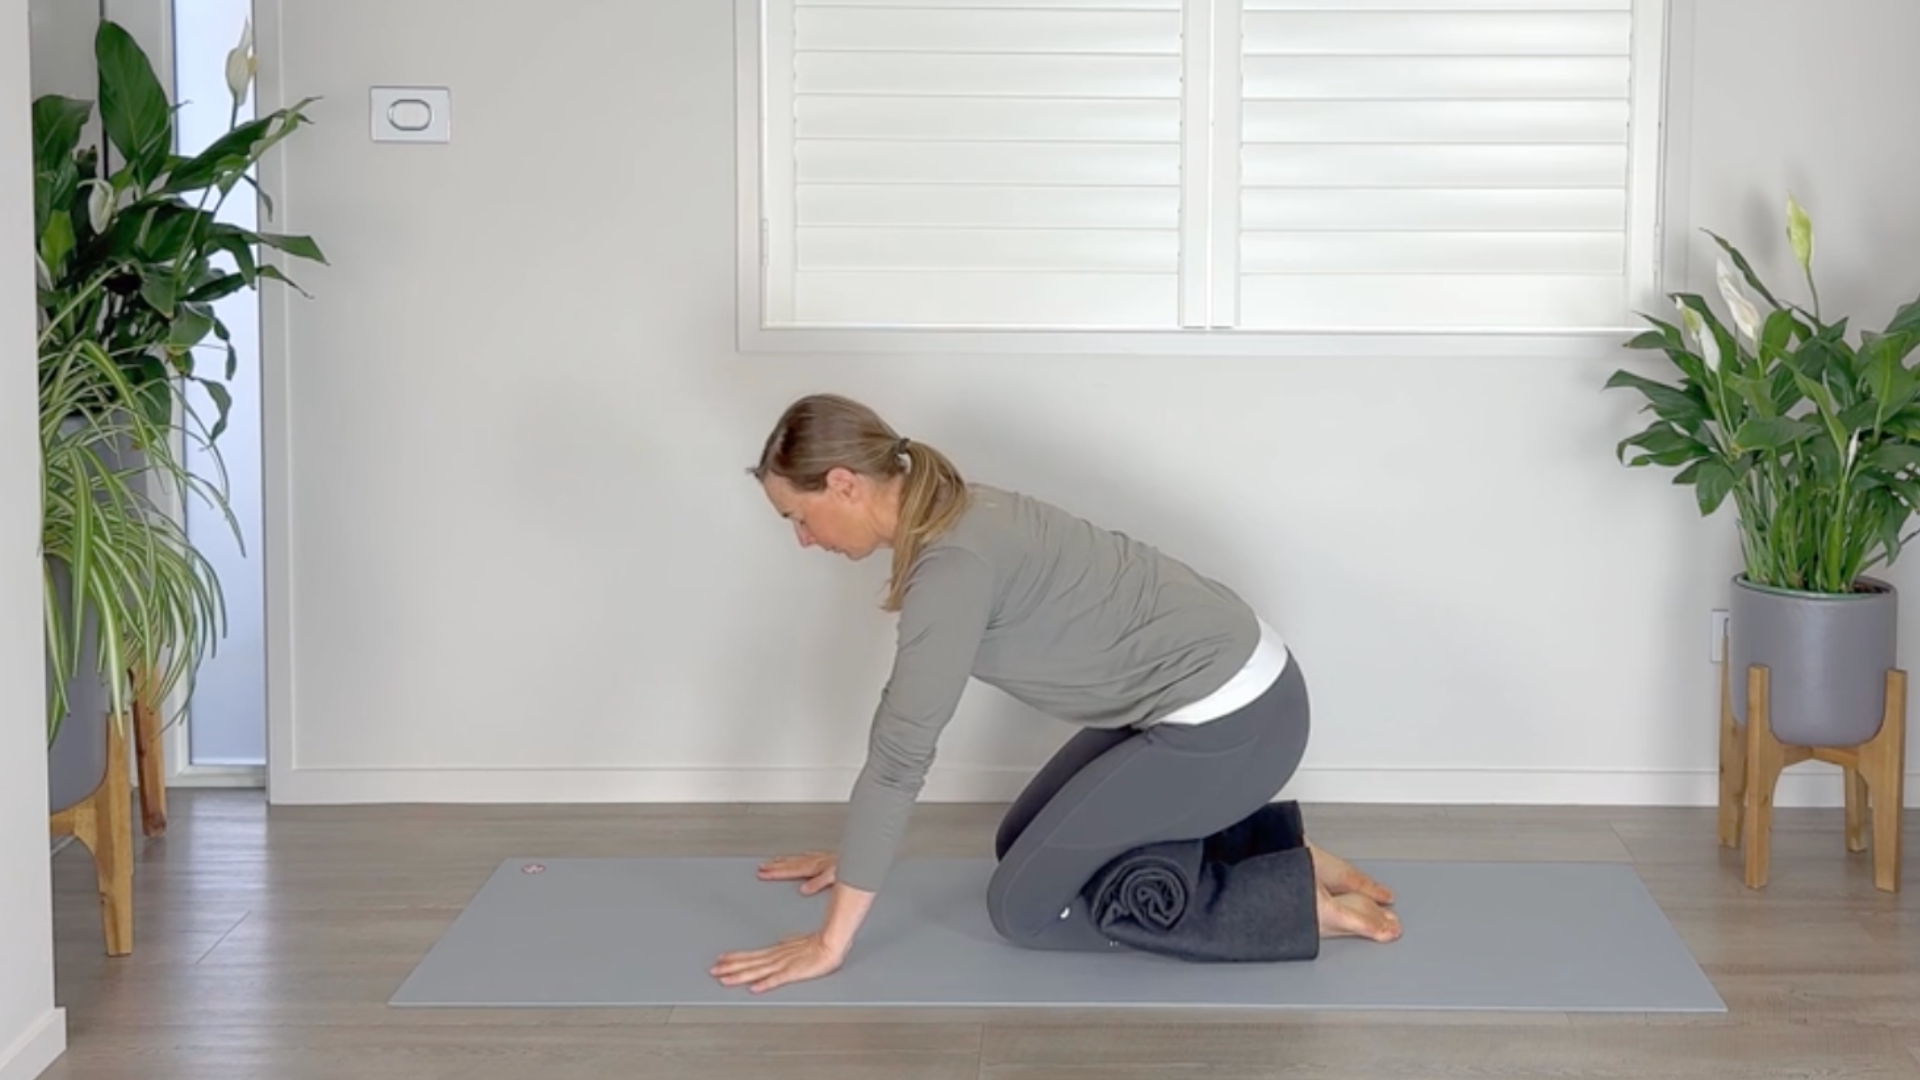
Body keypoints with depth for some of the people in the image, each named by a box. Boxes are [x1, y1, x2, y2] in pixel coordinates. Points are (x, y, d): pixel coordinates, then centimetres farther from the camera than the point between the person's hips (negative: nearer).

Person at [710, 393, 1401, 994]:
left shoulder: (951, 563, -22)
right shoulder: (945, 523, 7)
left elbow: (901, 754, -22)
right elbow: (903, 714, 18)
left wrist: (829, 942, -17)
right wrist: (852, 853, 23)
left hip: (1230, 720, -10)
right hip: (1209, 687, 10)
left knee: (1023, 907, -1)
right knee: (1022, 846, 21)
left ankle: (1299, 900, -1)